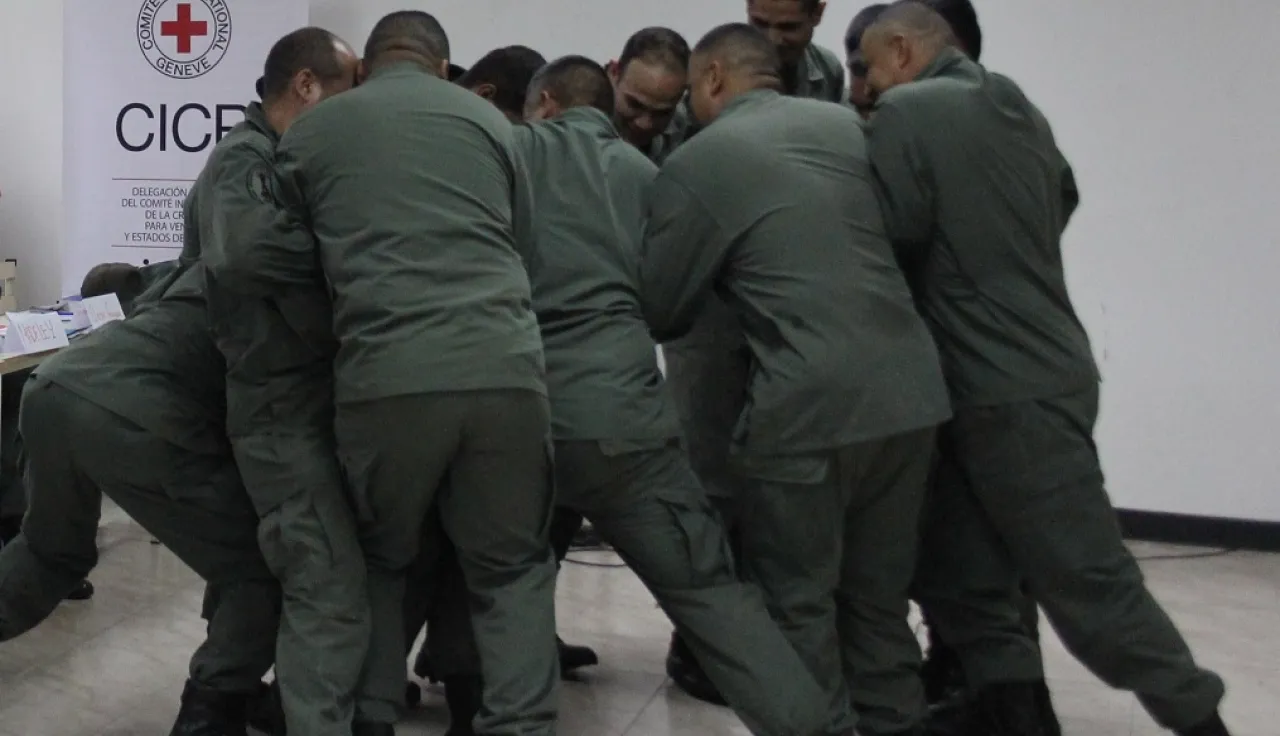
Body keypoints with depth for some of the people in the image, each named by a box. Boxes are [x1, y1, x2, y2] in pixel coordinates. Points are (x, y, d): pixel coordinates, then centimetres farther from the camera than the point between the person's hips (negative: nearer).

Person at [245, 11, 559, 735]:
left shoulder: (309, 132, 16)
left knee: (377, 561, 22)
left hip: (382, 379, 0)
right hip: (505, 369, 1)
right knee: (513, 567, 13)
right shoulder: (487, 118, 18)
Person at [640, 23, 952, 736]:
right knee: (879, 596, 17)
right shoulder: (848, 124, 14)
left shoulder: (695, 163, 0)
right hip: (911, 389, 6)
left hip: (808, 406, -6)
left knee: (797, 603, 8)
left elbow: (660, 312, 6)